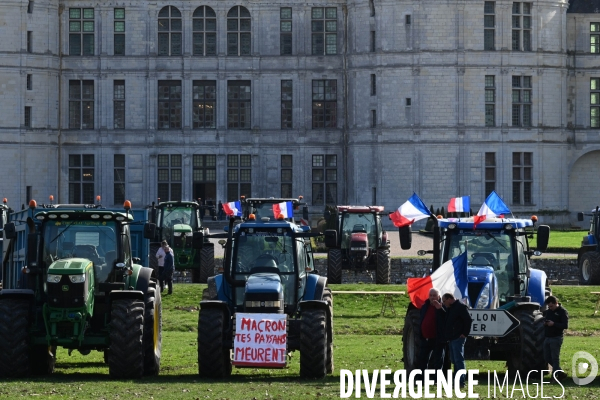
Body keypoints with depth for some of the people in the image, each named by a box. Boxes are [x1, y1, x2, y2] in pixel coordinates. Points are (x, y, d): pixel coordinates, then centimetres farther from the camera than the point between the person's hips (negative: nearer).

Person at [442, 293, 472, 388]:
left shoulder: (461, 307, -10)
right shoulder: (449, 309, 20)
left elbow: (468, 320, -17)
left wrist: (465, 333, -17)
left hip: (458, 338, -10)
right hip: (451, 339, 10)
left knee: (458, 360, -12)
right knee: (454, 360, 11)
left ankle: (461, 382, -14)